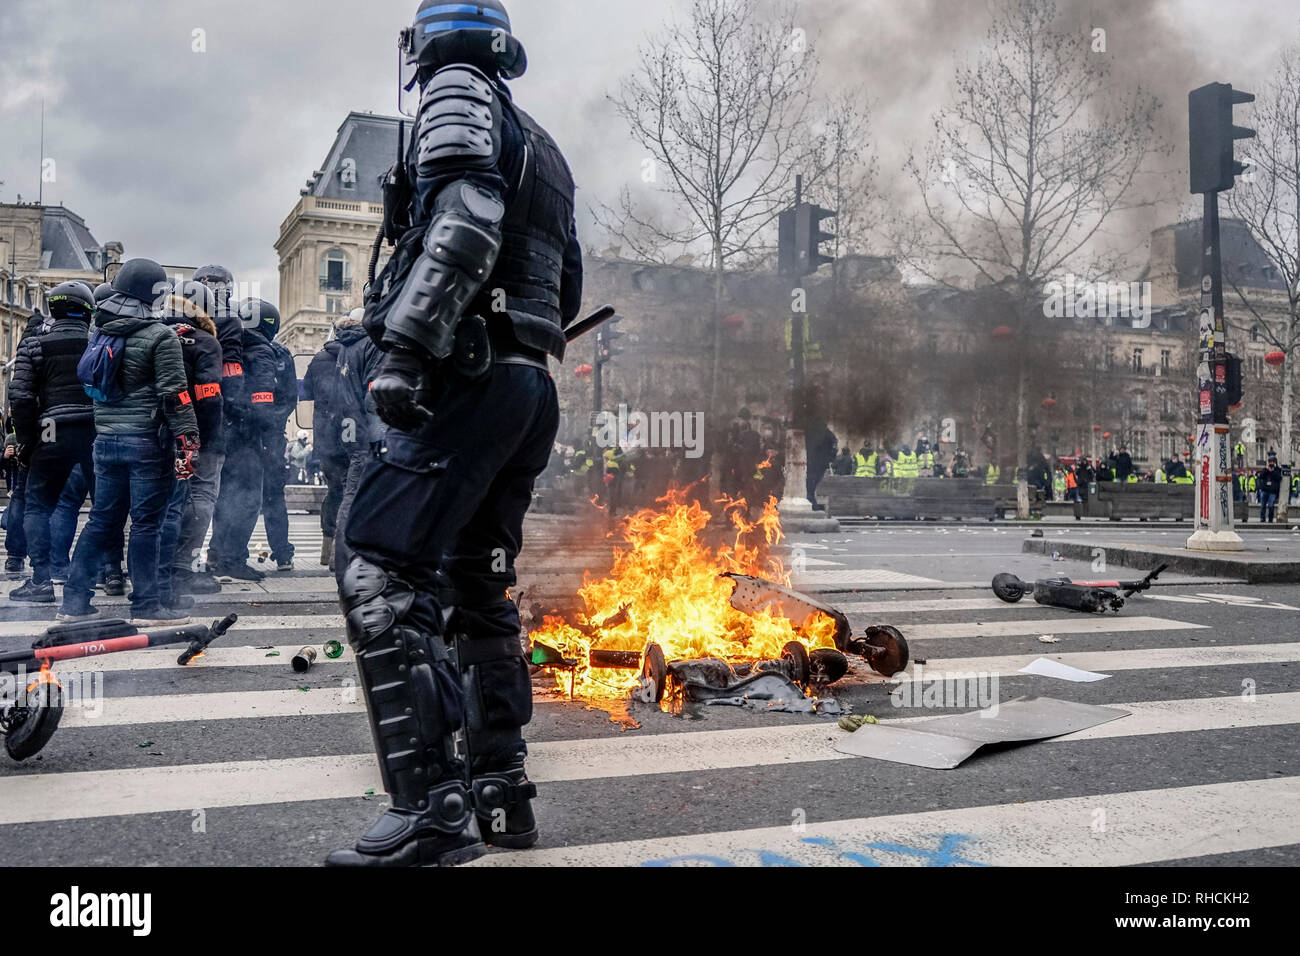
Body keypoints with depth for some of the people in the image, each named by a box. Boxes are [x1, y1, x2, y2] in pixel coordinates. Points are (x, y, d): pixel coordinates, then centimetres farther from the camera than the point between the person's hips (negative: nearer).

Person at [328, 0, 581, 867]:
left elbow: (467, 221, -18)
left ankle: (430, 813, -13)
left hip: (471, 376, -9)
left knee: (380, 582, -11)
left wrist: (406, 346, -22)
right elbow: (567, 291, 25)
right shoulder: (543, 147, 27)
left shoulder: (458, 91, 2)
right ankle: (500, 794, 19)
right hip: (532, 387, 9)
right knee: (480, 589, 14)